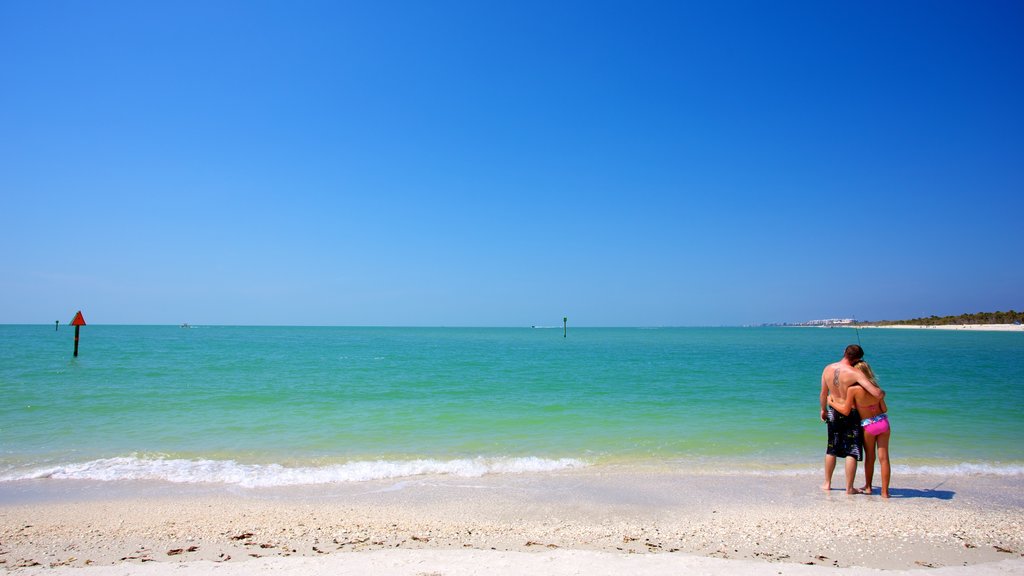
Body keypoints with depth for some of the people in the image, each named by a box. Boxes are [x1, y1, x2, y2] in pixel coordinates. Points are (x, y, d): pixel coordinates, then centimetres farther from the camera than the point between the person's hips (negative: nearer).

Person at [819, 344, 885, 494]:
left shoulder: (828, 369, -6)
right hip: (851, 414, -5)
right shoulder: (855, 373, -22)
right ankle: (849, 488, 10)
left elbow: (823, 394, 5)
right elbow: (876, 393, -27)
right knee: (852, 452, 6)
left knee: (831, 449, 17)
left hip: (833, 412, 5)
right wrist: (882, 393, -3)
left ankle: (827, 483, 26)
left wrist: (823, 409, 20)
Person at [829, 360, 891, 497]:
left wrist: (831, 402, 4)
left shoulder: (853, 389, -15)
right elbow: (884, 409, 5)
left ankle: (868, 487, 29)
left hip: (868, 425, -3)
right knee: (883, 458, 4)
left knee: (869, 457, 15)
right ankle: (885, 491, 7)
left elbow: (846, 411, -10)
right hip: (883, 422, 3)